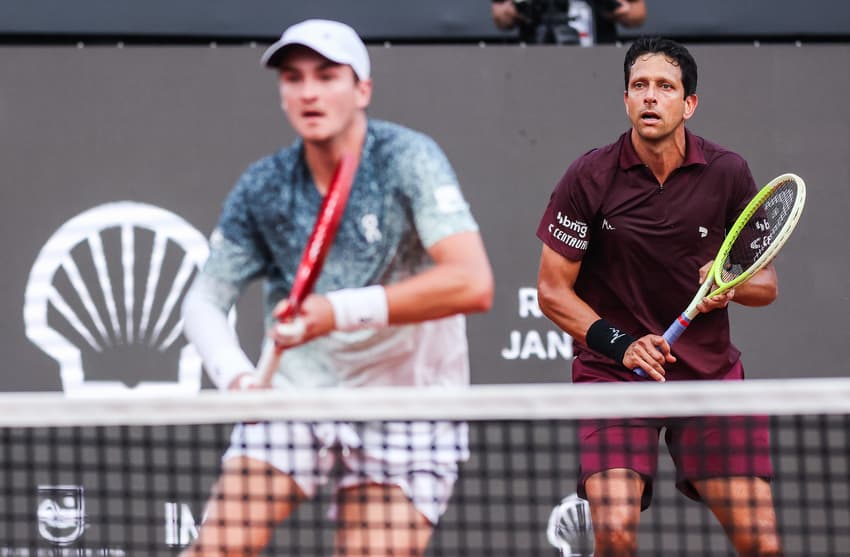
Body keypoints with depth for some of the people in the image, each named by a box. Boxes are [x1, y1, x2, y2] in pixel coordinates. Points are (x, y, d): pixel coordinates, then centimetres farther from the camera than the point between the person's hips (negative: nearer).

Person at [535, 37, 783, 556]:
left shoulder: (728, 172, -1)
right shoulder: (590, 177, -7)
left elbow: (766, 283, 7)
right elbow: (553, 290, -2)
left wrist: (731, 284, -15)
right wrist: (618, 343, -16)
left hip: (711, 374, 2)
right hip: (614, 374, -2)